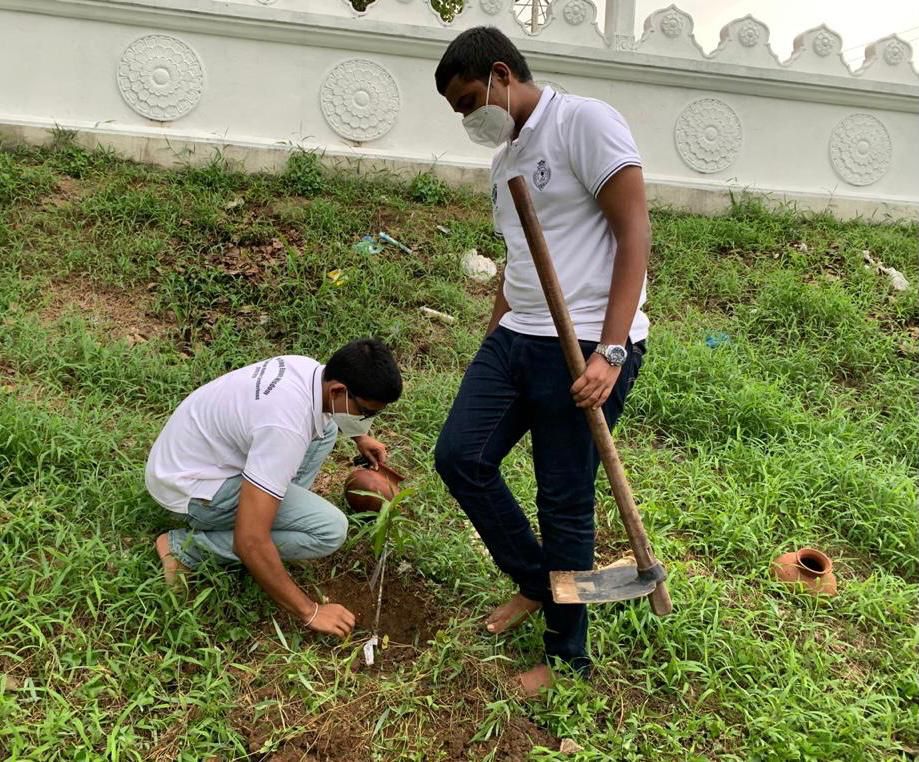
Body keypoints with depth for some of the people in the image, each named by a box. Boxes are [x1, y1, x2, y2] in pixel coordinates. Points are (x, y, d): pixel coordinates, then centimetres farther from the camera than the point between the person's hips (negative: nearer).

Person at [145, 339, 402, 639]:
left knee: (325, 428, 11)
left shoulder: (308, 368, -8)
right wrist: (310, 612, -26)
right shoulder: (286, 428, -35)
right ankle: (188, 546, -8)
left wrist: (360, 437, 22)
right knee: (329, 529, -20)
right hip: (192, 486, -9)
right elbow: (250, 543, -36)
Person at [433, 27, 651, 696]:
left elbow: (634, 230, -15)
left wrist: (610, 350, -23)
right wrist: (491, 344, 22)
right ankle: (536, 582, 25)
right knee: (460, 455, 4)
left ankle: (568, 654, 20)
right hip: (515, 337, 9)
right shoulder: (504, 162, 18)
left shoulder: (583, 121, -8)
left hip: (586, 346, -8)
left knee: (565, 502, -1)